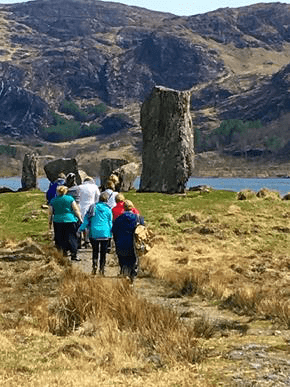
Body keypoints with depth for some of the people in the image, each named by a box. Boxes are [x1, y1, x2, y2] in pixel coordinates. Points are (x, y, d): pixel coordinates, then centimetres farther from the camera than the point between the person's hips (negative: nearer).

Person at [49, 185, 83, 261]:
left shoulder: (53, 201, 4)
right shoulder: (70, 198, 0)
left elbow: (50, 213, 5)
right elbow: (76, 210, -2)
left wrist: (50, 222, 15)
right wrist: (80, 218, 5)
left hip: (57, 221, 1)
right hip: (70, 220, -1)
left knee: (60, 238, 13)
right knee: (72, 237, 1)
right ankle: (73, 255, -3)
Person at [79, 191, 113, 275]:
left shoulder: (93, 207, 0)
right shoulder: (108, 209, -2)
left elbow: (86, 219, 0)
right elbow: (110, 223, 3)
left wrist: (81, 228, 6)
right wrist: (110, 233, 13)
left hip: (94, 233, 1)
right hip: (105, 234, -1)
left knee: (95, 251, 12)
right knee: (103, 252, 7)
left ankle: (95, 265, -7)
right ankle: (102, 269, 8)